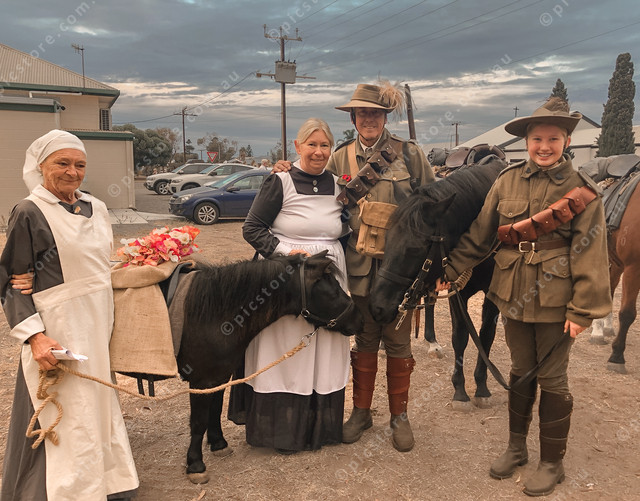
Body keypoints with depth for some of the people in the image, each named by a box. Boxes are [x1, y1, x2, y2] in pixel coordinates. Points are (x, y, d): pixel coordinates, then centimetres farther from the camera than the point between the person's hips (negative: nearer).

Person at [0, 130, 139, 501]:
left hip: (100, 324, 7)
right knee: (69, 417, -1)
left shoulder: (96, 208, 8)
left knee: (102, 403, 18)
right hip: (58, 331, -7)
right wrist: (34, 335, -22)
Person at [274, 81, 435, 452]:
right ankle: (362, 411, 30)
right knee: (365, 341, 13)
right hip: (360, 264, 2)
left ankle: (399, 415, 25)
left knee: (398, 341, 8)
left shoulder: (409, 154, 0)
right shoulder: (340, 158, 7)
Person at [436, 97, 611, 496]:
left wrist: (582, 311, -13)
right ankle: (517, 447, 38)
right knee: (520, 372, 19)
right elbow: (479, 236, 6)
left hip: (555, 304, -3)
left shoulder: (582, 192, -10)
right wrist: (450, 272, 8)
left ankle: (552, 463, 28)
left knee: (552, 380, 9)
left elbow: (590, 257, -11)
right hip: (514, 298, 4)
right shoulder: (507, 182, -1)